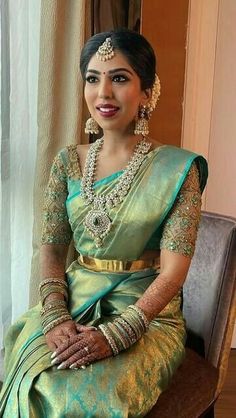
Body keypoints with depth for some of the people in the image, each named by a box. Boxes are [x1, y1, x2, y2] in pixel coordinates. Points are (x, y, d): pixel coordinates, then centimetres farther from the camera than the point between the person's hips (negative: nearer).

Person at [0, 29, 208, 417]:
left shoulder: (177, 168, -9)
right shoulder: (68, 162, 3)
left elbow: (172, 272, -13)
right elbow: (51, 250, 2)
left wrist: (115, 335, -21)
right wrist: (56, 318, -13)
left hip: (146, 313, -3)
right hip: (74, 302, 4)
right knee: (32, 386, -19)